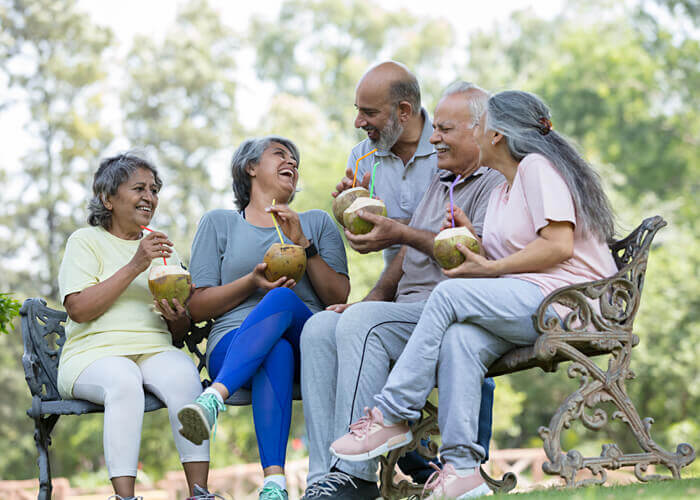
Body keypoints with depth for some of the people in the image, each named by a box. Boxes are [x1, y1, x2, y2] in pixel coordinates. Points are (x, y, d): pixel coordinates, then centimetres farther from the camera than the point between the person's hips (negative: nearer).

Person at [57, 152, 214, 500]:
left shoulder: (163, 249, 24)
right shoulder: (86, 241, 10)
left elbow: (182, 331, 22)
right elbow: (78, 309, -7)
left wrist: (177, 318, -4)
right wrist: (134, 267, -11)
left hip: (155, 350, 3)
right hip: (94, 352, -3)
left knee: (183, 374, -31)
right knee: (124, 380, -37)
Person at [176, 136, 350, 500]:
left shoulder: (317, 223, 25)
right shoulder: (219, 223, 21)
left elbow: (339, 298, 12)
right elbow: (197, 307, 10)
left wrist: (303, 245, -1)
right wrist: (252, 282, -7)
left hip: (307, 341, 1)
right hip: (233, 345, -1)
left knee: (282, 299, -36)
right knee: (276, 352, -39)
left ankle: (213, 399, -56)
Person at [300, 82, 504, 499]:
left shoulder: (498, 183, 0)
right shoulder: (440, 181, 29)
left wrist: (400, 233, -11)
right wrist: (376, 296, 7)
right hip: (409, 308, 9)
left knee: (362, 322, -31)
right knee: (320, 327, -15)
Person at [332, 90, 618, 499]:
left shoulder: (537, 166, -3)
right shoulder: (502, 193, 26)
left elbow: (559, 246, -15)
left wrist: (489, 270, -11)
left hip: (567, 298, -8)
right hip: (526, 308, 8)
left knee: (451, 293, -21)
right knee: (460, 338, -21)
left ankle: (392, 415, -16)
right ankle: (462, 467, -30)